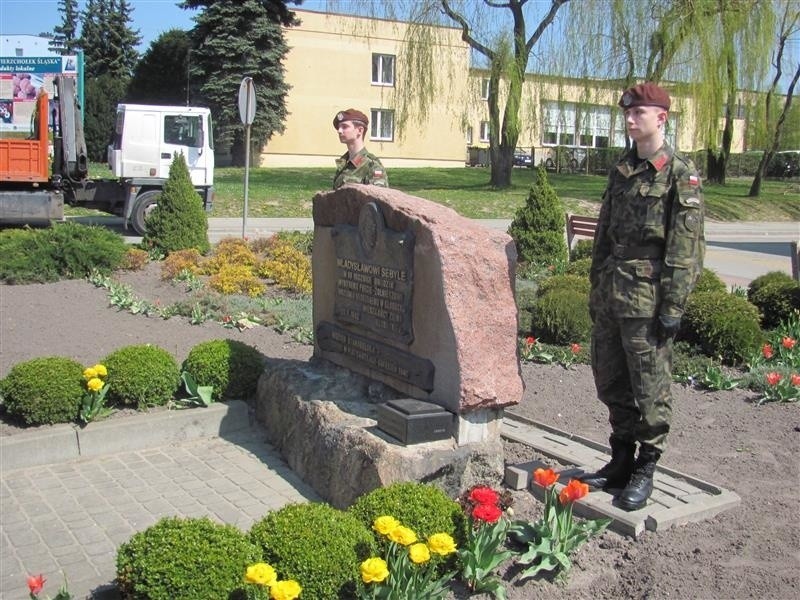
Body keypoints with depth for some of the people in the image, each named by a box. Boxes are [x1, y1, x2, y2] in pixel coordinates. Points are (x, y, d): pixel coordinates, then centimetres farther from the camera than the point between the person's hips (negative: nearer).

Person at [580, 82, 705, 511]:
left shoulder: (680, 174, -6)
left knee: (650, 387, 2)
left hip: (647, 296, -7)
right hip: (611, 295, 7)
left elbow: (686, 246, -12)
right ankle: (621, 462, 28)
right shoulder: (621, 172, 15)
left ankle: (645, 471, 15)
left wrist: (673, 303, -16)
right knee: (611, 383, 13)